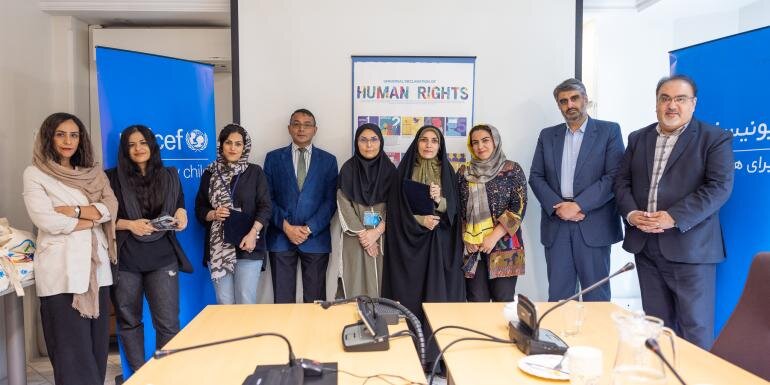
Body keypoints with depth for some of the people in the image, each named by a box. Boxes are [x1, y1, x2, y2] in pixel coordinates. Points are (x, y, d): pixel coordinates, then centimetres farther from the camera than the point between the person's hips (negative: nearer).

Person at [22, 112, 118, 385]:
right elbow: (46, 221, -11)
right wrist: (91, 219, -4)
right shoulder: (34, 174, 1)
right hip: (61, 270, -4)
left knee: (98, 341, 7)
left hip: (96, 266, 4)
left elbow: (111, 209, 1)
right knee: (73, 346, -2)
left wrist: (74, 211, -11)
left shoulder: (93, 173, 14)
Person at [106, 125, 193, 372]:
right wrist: (129, 224, -15)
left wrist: (181, 216, -6)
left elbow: (181, 208, 17)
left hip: (162, 258, 1)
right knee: (129, 321, 10)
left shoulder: (170, 176, 11)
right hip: (125, 260, -1)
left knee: (168, 323, -2)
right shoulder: (113, 178, 2)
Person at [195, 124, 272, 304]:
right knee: (224, 303, 5)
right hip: (218, 248, 2)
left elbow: (265, 207, -2)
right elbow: (199, 208, 12)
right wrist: (213, 214, -10)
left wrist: (252, 234, -14)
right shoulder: (209, 174, 10)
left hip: (247, 247, -2)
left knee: (246, 302, -3)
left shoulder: (255, 172, 3)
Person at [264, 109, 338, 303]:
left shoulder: (328, 160, 7)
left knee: (315, 300, 4)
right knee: (282, 300, 4)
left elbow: (331, 200, 1)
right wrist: (286, 226, -9)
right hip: (280, 237, 0)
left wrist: (309, 229, -10)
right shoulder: (273, 158, 8)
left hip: (316, 237, 0)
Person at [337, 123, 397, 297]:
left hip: (383, 237, 1)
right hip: (355, 238, -1)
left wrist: (376, 232, -11)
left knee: (380, 280, 2)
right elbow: (344, 205, -4)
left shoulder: (389, 169, 4)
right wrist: (362, 234, -10)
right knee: (357, 282, -2)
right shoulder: (348, 169, 1)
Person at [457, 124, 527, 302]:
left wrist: (494, 237, -13)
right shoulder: (464, 172, 10)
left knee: (503, 301, -1)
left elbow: (519, 207, -6)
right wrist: (465, 237, -2)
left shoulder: (512, 170, 1)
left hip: (504, 245, -2)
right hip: (472, 248, 3)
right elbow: (457, 208, 11)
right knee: (477, 302, 3)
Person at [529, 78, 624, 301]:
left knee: (596, 296, 2)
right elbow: (536, 177, 8)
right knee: (558, 295, 6)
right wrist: (557, 206, -8)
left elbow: (614, 176, -6)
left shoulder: (609, 131, 4)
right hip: (556, 224, 3)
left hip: (593, 225, -3)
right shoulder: (547, 135, 14)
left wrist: (578, 205, -14)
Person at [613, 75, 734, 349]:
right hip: (644, 245, 5)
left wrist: (673, 217, -20)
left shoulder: (715, 139, -1)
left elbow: (719, 187, -11)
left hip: (689, 246, -4)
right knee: (656, 323, 12)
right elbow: (622, 181, 12)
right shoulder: (638, 138, 14)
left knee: (695, 327, 1)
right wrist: (630, 213, -7)